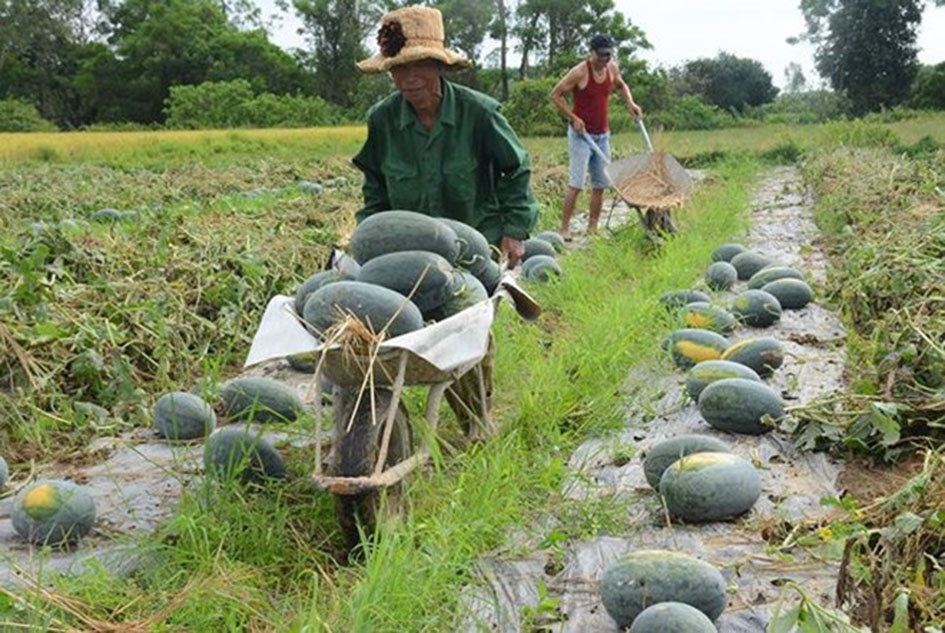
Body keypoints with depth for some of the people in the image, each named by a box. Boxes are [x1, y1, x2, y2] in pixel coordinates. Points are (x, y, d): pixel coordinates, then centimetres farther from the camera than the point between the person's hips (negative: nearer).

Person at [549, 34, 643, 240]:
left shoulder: (612, 68, 3)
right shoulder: (579, 72, -15)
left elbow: (620, 85, 25)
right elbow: (555, 95, -10)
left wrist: (630, 103, 6)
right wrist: (573, 118, -15)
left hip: (603, 135, 7)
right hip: (581, 134, -7)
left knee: (600, 184, 7)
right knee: (576, 184, -12)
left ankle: (592, 228, 15)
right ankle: (564, 229, -8)